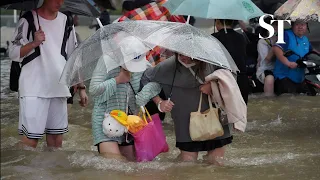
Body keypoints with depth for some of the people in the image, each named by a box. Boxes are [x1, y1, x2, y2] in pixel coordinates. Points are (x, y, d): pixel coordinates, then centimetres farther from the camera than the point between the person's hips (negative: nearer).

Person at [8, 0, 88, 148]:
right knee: (31, 138, -11)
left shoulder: (65, 21, 12)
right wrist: (34, 43, -22)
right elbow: (13, 54, -5)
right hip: (34, 90, -5)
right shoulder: (28, 20, -3)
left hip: (59, 89, 5)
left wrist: (81, 87, 15)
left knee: (56, 136, 7)